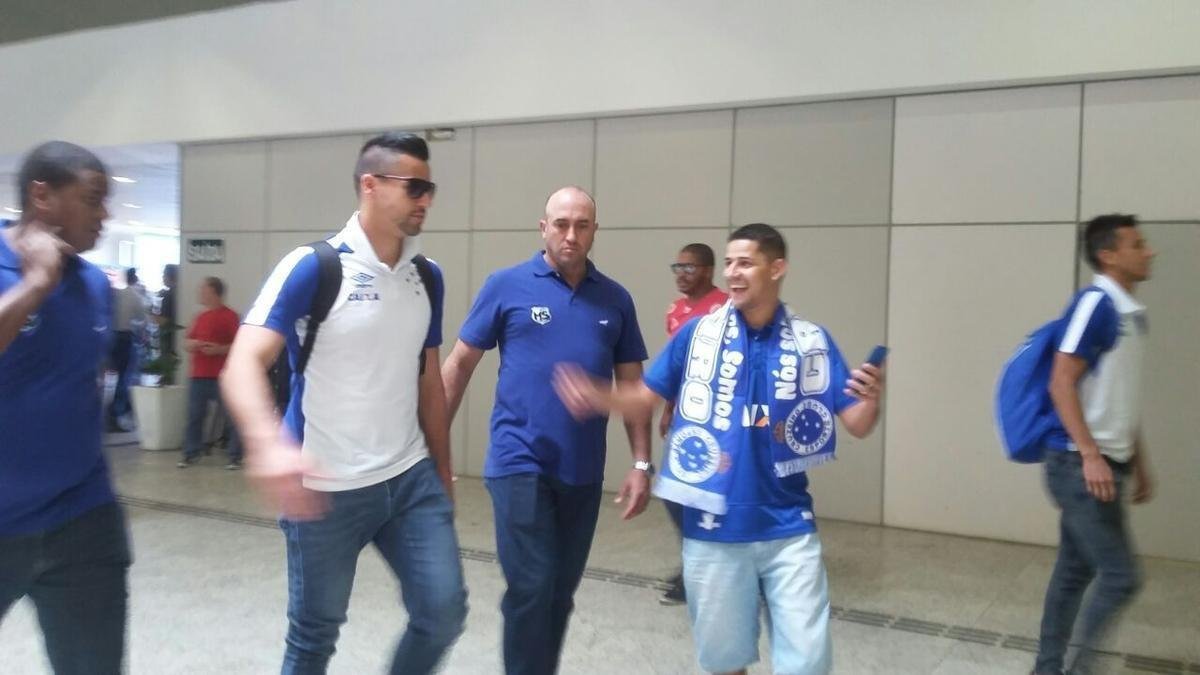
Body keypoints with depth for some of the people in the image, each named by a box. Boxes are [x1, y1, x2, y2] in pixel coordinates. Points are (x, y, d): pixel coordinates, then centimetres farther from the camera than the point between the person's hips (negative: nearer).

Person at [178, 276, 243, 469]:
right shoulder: (200, 317, 16)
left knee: (230, 416, -3)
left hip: (222, 377, -7)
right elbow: (187, 343, 22)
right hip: (198, 375, 7)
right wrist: (190, 344, -1)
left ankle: (235, 457, 3)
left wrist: (220, 349, -19)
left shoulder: (229, 316, -5)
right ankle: (191, 453, 19)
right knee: (194, 416, 9)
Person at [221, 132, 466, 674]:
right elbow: (243, 365, -21)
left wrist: (443, 473, 16)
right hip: (327, 489, -4)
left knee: (444, 612, 2)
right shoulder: (312, 268, -12)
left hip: (412, 479, 5)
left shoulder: (427, 278, 6)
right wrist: (267, 444, -41)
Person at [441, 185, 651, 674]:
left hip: (583, 473, 4)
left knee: (561, 594, 14)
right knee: (531, 590, -5)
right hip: (520, 464, -3)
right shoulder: (507, 286, -3)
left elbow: (633, 387, 9)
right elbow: (459, 364, 1)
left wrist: (641, 463, 2)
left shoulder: (616, 300, 6)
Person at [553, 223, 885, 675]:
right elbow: (645, 398, 2)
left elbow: (857, 425, -2)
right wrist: (596, 397, -17)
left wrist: (871, 400, -24)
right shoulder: (697, 334, -2)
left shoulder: (811, 341, -2)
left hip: (788, 529, 0)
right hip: (714, 529, 0)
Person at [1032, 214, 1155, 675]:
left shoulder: (1132, 312, 13)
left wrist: (1138, 462, 21)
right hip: (1079, 464, -8)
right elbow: (1062, 384, -18)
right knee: (1120, 576, -6)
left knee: (1075, 571, 13)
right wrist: (1090, 455, -23)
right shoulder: (1095, 304, -13)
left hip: (1108, 464, 8)